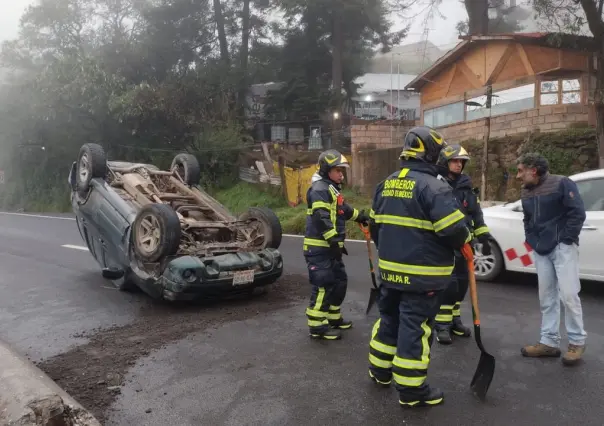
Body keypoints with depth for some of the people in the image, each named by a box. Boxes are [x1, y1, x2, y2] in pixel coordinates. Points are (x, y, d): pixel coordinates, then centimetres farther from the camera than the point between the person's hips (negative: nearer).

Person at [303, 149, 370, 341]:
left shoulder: (332, 189, 19)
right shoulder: (320, 189, -15)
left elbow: (343, 209, 36)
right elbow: (321, 218, -25)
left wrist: (359, 215, 41)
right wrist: (334, 240, -28)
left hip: (330, 246, 11)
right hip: (319, 247, -11)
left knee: (339, 281, 17)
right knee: (323, 285, -9)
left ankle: (333, 318, 30)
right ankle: (317, 326, -2)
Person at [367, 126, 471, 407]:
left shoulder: (386, 183, 8)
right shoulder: (433, 186, -17)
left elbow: (375, 224, 15)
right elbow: (453, 229, -22)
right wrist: (464, 241, 1)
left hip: (390, 268, 7)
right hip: (422, 274, -7)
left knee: (389, 318, 21)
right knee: (415, 328, 1)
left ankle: (380, 371, 35)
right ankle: (411, 390, 12)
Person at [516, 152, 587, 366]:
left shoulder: (561, 183, -10)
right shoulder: (526, 192, 12)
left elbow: (578, 213, -13)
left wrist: (566, 240, -13)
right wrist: (532, 242, 9)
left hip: (562, 247, -7)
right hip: (541, 251, 7)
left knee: (568, 294, -8)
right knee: (546, 297, 8)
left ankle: (577, 342, 8)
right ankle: (549, 342, 15)